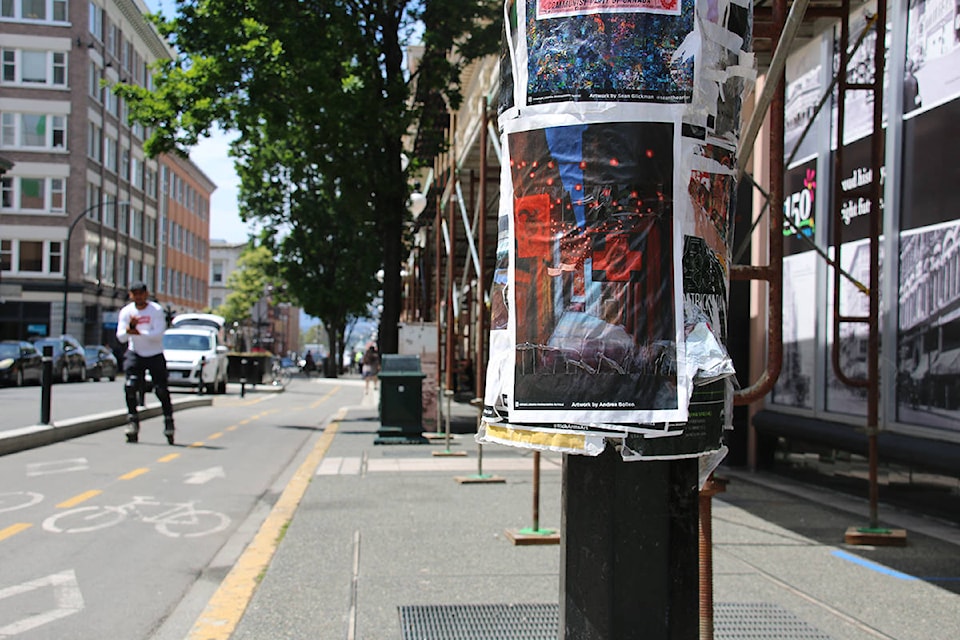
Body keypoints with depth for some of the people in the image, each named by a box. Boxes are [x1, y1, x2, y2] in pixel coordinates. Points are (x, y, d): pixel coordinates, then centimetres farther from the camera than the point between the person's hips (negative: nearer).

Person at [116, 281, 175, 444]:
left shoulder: (156, 310, -8)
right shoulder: (126, 312, -1)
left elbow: (158, 334, -18)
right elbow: (121, 337, -8)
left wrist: (138, 333, -28)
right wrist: (129, 327, -28)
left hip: (155, 355, -2)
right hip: (135, 354, 2)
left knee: (161, 390, -3)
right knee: (130, 386, -14)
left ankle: (168, 422, 11)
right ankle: (132, 421, -4)